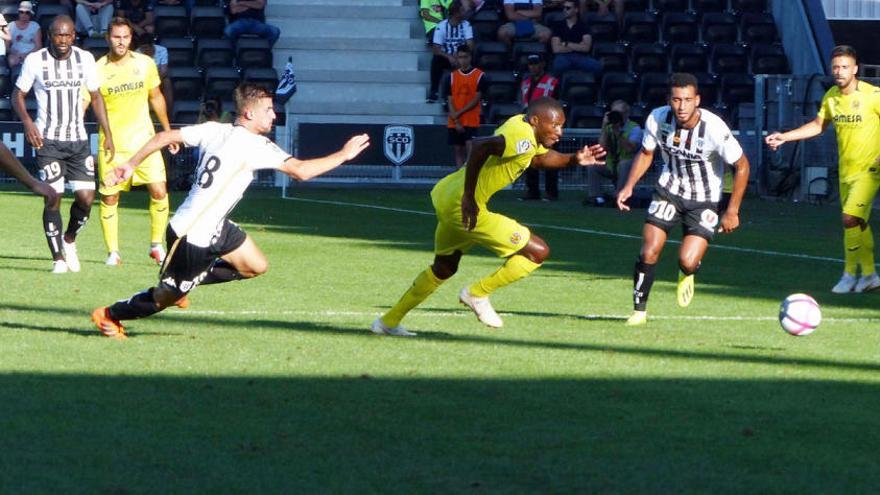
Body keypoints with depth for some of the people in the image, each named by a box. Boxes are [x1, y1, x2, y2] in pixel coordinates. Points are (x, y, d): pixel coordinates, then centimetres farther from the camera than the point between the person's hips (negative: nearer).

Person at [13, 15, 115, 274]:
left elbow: (95, 97, 11)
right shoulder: (35, 60, -5)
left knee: (86, 197, -5)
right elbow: (17, 94, 2)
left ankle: (69, 240, 23)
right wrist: (27, 122, -16)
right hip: (48, 141, -3)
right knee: (53, 198, -8)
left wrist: (108, 135, 7)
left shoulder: (85, 58, 2)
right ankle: (58, 258, 2)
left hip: (78, 139, 3)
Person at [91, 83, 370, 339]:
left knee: (256, 266, 14)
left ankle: (188, 281, 23)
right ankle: (109, 315, 27)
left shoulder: (215, 130, -1)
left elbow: (164, 137, 2)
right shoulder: (253, 146, -22)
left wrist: (131, 164, 13)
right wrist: (343, 155, -16)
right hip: (193, 239, -9)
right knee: (164, 299, 8)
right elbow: (301, 171, -27)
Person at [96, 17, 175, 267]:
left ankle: (156, 245, 10)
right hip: (112, 143, -2)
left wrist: (168, 131, 19)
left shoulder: (145, 64, 1)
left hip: (143, 140, 2)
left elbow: (156, 98, 15)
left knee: (159, 192, -7)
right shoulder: (98, 70, -8)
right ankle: (113, 252, 13)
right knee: (109, 197, 0)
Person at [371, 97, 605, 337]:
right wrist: (469, 197, -32)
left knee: (443, 268, 31)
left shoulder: (522, 124, 10)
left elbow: (542, 157, 28)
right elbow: (480, 145, -36)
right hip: (464, 206, -11)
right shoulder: (523, 138, -21)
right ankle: (478, 293, 5)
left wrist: (574, 159, 12)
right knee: (538, 251, -6)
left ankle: (388, 322, 39)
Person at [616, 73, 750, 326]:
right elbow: (646, 153, 6)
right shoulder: (658, 119, -16)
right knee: (649, 252, -10)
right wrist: (629, 186, -6)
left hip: (703, 200, -3)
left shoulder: (714, 128, -27)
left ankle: (687, 274, 25)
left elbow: (742, 165, -14)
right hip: (669, 190, 3)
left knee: (687, 262, -15)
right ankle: (639, 310, 9)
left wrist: (732, 211, -13)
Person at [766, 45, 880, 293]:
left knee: (851, 218, -17)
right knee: (859, 224, 14)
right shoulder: (831, 96, 4)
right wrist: (785, 137, 11)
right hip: (845, 170, 7)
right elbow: (818, 125, 18)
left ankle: (850, 274, -5)